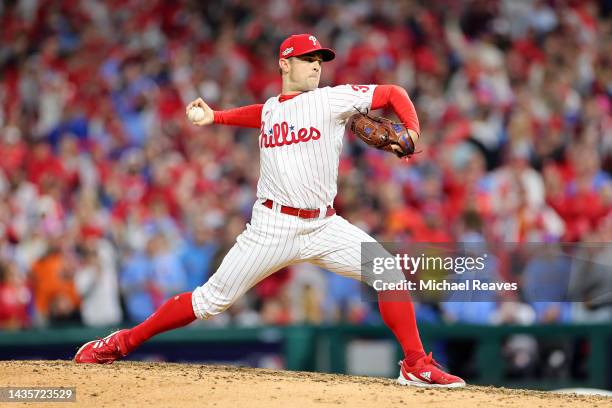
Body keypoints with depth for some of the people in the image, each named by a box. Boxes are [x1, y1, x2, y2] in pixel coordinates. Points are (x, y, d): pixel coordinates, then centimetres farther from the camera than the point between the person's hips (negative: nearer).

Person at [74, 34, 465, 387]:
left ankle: (416, 365, -8)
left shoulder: (332, 98, 2)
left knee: (391, 271, -19)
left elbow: (394, 93, 3)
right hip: (273, 225, 1)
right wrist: (216, 117, 23)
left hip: (324, 226, 0)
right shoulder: (270, 110, 12)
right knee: (212, 299, -1)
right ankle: (122, 343, 12)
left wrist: (411, 133, -13)